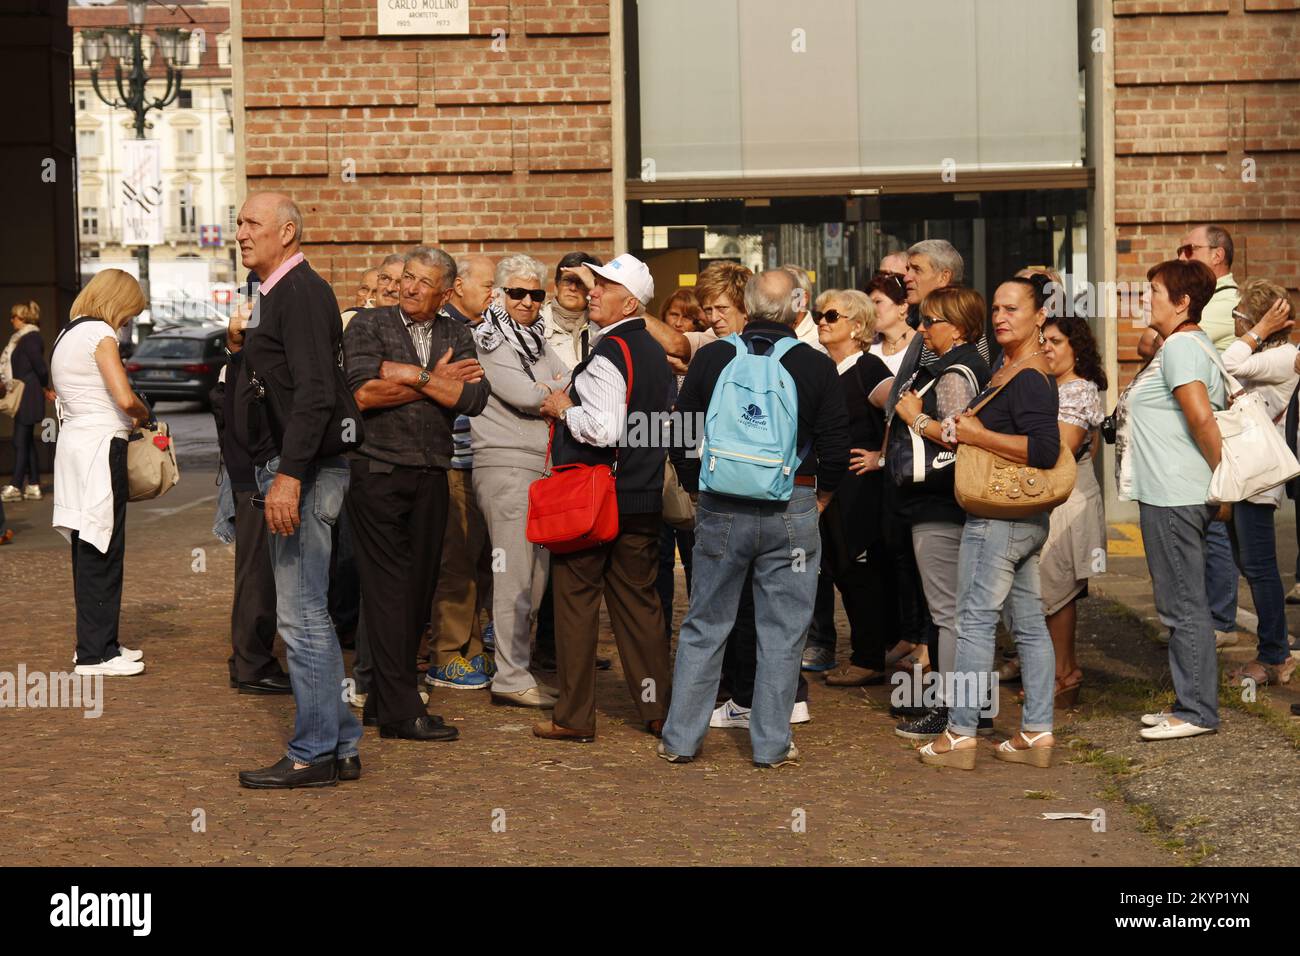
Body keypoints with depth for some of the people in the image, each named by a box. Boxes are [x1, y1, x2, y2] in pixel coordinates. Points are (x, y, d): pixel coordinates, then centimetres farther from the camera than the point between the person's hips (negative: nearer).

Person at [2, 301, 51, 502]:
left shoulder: (30, 338, -16)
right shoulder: (21, 338, 14)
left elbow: (40, 367, -18)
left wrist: (44, 389, -3)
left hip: (28, 398, -10)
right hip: (23, 397, 10)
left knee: (21, 441, -6)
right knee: (27, 441, 12)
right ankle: (33, 485, 15)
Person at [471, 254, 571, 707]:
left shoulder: (537, 342, 20)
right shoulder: (489, 341, -6)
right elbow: (525, 397, -14)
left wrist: (547, 390, -7)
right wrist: (559, 388, 2)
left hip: (542, 464, 8)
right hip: (506, 465, -8)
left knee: (537, 572, 10)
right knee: (515, 575, -8)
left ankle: (517, 666, 17)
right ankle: (511, 678, -4)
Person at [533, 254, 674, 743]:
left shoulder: (609, 354, -16)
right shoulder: (653, 351, 11)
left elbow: (604, 428, -27)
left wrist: (565, 408, -9)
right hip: (644, 497, 8)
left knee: (576, 598, 1)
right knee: (639, 600, 13)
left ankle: (574, 716, 5)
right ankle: (656, 706, 15)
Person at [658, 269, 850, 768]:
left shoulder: (711, 358, -1)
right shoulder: (816, 366, -4)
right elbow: (836, 447, -2)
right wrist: (819, 496, 15)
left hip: (720, 508, 1)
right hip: (793, 511, -1)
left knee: (703, 627, 11)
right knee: (782, 632, 7)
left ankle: (680, 738, 16)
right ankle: (771, 744, 12)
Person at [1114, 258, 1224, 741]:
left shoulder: (1180, 347, -14)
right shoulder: (1188, 344, 17)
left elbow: (1202, 417, -25)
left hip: (1174, 497, -11)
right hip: (1169, 495, 11)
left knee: (1184, 605, -4)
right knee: (1181, 604, 16)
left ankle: (1198, 711, 2)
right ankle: (1190, 702, 24)